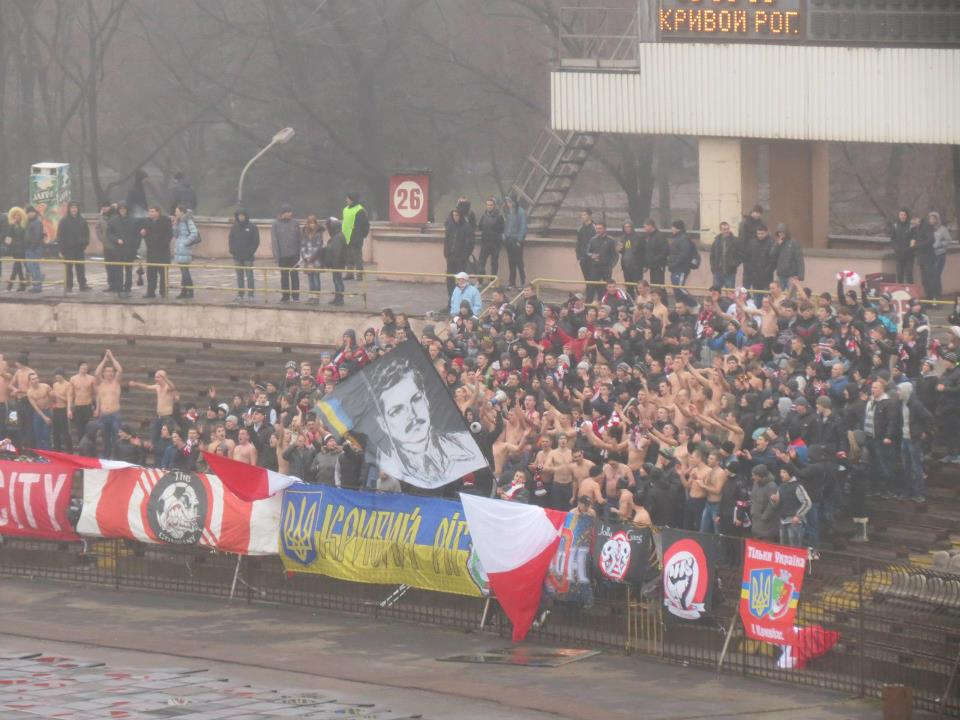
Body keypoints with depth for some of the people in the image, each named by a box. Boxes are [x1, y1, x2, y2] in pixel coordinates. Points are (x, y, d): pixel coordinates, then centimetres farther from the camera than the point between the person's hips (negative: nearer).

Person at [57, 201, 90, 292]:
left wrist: (85, 242, -1)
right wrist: (61, 249, -10)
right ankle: (69, 286, 6)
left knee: (81, 267, 2)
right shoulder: (64, 221, -2)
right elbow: (60, 236, -4)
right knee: (69, 268, 2)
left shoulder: (82, 221, 7)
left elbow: (86, 233, 16)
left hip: (79, 248, 2)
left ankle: (83, 285, 4)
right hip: (68, 249, -2)